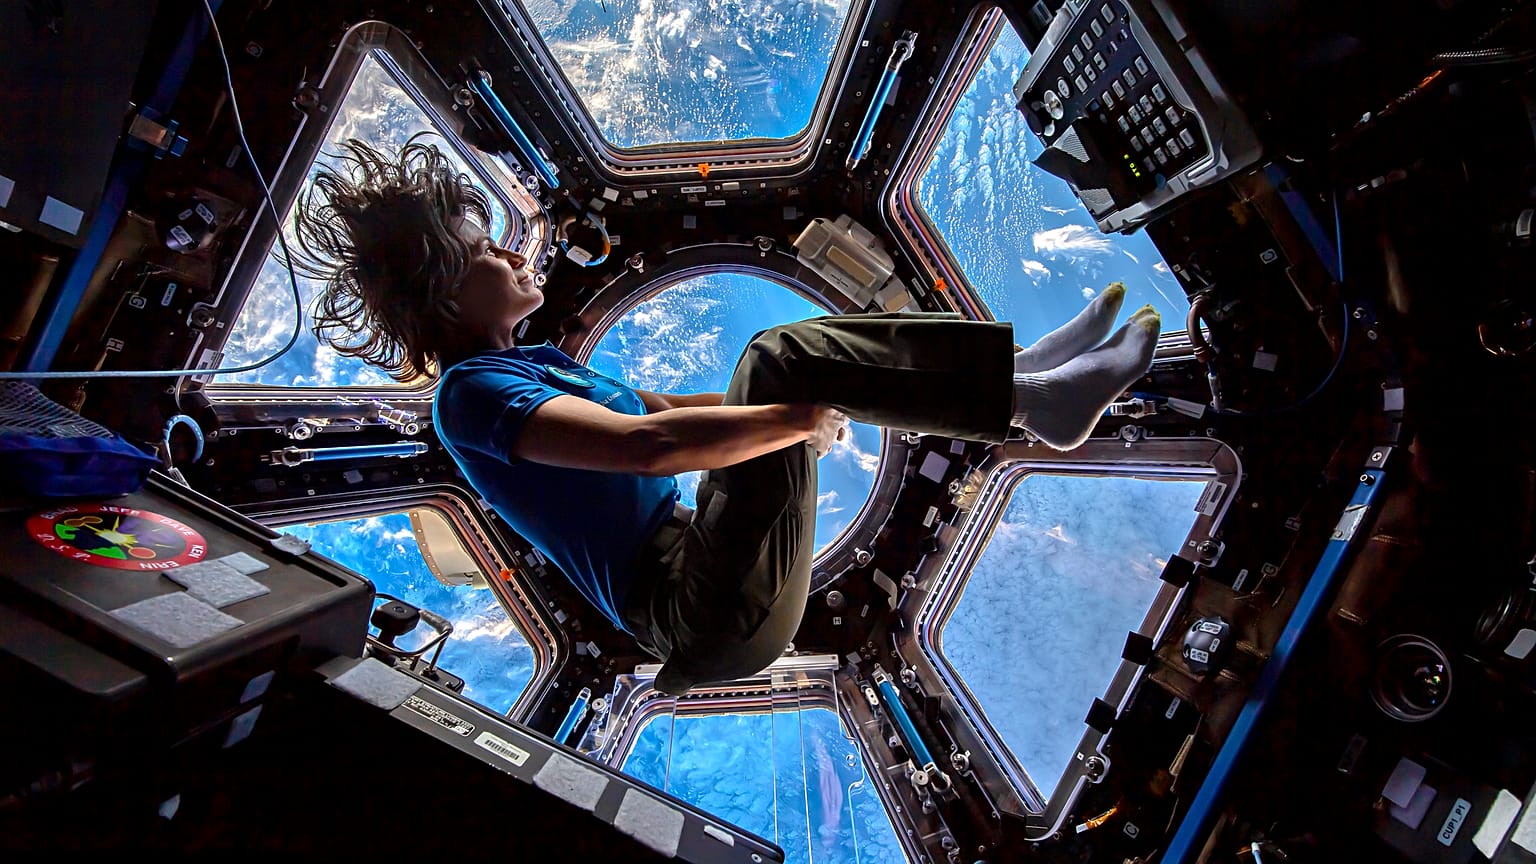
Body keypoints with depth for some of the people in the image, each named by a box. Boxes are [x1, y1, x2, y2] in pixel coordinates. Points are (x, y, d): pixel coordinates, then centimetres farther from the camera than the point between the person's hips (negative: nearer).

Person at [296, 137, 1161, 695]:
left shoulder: (531, 362, 18)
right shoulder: (472, 394, -11)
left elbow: (669, 407, 20)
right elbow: (647, 444, -27)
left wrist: (809, 398, 11)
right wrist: (805, 415, -20)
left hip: (698, 566, 9)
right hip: (713, 617, -9)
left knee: (781, 365, 3)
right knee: (776, 356, -19)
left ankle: (1023, 374, -2)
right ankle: (1025, 397, -14)